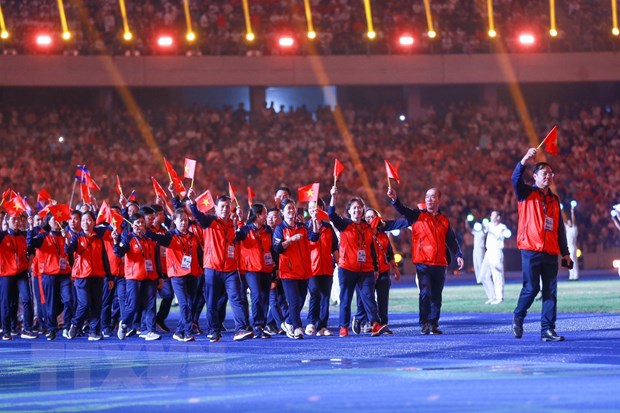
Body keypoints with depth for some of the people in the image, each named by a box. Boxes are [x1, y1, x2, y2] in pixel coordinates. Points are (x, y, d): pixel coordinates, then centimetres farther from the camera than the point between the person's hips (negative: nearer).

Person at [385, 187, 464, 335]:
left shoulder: (444, 221, 14)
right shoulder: (418, 216, 4)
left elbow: (451, 240, 17)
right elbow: (403, 211, -13)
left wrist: (458, 255, 4)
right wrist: (395, 199, -31)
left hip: (440, 264, 3)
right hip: (422, 263, -3)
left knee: (436, 295, 6)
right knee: (425, 293, -12)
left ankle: (433, 324, 13)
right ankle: (424, 324, -7)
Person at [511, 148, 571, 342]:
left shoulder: (554, 200, 17)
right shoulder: (527, 194, 4)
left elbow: (560, 228, 18)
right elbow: (516, 179, -18)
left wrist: (565, 252, 13)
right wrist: (524, 160, -33)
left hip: (551, 253, 5)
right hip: (531, 251, -5)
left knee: (550, 291, 1)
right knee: (531, 288, -6)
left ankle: (548, 330, 2)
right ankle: (518, 318, 18)